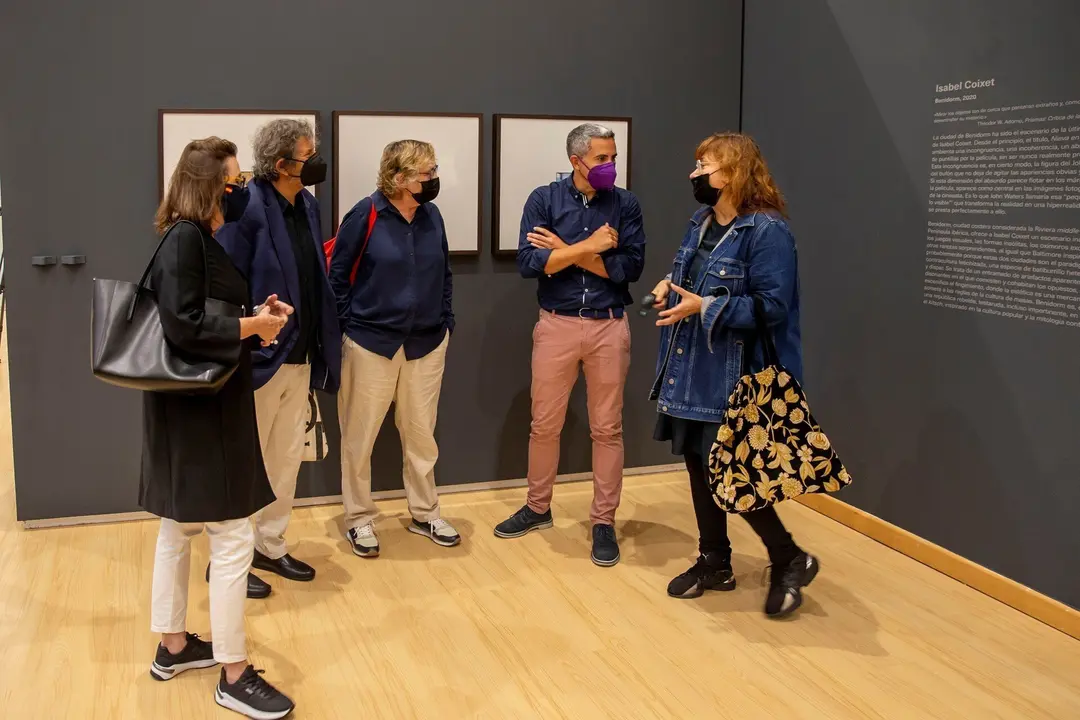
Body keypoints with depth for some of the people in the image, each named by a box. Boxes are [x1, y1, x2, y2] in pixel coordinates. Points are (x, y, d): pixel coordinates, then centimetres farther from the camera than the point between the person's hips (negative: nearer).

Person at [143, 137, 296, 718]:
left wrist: (255, 316, 2)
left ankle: (173, 646, 34)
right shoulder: (185, 240, -18)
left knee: (179, 528, 19)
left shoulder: (198, 238, 10)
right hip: (198, 409, -10)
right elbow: (184, 328, -25)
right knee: (232, 539, -4)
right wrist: (253, 326, -15)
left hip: (199, 406, 10)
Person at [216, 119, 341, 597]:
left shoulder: (307, 205, 7)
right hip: (259, 358, -8)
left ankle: (270, 547, 34)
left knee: (287, 460, 18)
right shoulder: (247, 208, -17)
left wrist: (322, 346, 5)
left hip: (300, 357, 8)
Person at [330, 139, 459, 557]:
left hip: (427, 343, 4)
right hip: (371, 342, -4)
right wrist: (347, 325, -6)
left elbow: (444, 274, 13)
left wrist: (446, 322, 10)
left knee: (421, 433, 13)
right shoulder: (366, 214, -12)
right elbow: (337, 273, -6)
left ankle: (425, 514, 27)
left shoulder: (432, 216, 3)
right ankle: (359, 520, 21)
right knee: (360, 435, 6)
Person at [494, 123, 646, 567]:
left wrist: (567, 251, -13)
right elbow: (528, 263, -12)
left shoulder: (624, 204, 0)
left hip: (609, 327, 0)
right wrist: (589, 246, -16)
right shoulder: (544, 200, -2)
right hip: (556, 324, 0)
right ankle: (538, 508, 30)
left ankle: (604, 521, 19)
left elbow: (631, 268, -10)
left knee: (607, 428, 7)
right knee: (544, 424, 11)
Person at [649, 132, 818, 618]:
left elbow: (772, 307, -22)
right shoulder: (701, 222, 10)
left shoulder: (766, 231, -18)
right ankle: (714, 563, 30)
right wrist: (672, 286, 0)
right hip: (692, 371, 9)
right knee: (699, 464, 14)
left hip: (734, 378, -9)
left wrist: (705, 308, -24)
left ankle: (791, 560, 18)